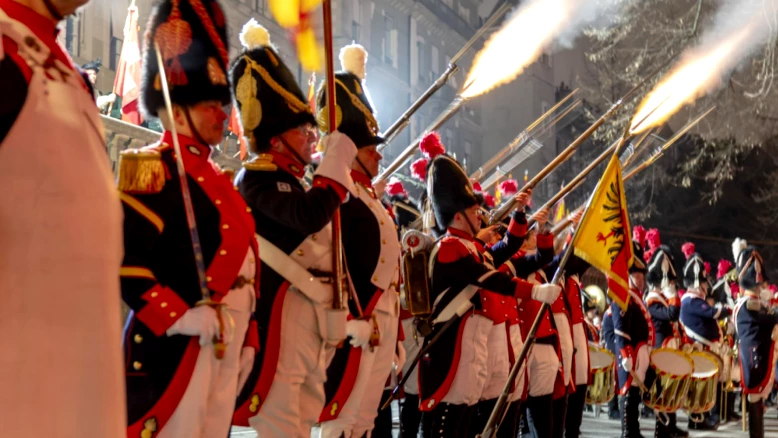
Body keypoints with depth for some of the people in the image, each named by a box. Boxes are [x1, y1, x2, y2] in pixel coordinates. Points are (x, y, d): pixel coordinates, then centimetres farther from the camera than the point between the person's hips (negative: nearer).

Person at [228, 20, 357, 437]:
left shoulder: (294, 183, 21)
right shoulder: (257, 178, -8)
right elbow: (311, 215, -25)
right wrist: (337, 162, -14)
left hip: (311, 326, 10)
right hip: (279, 324, -10)